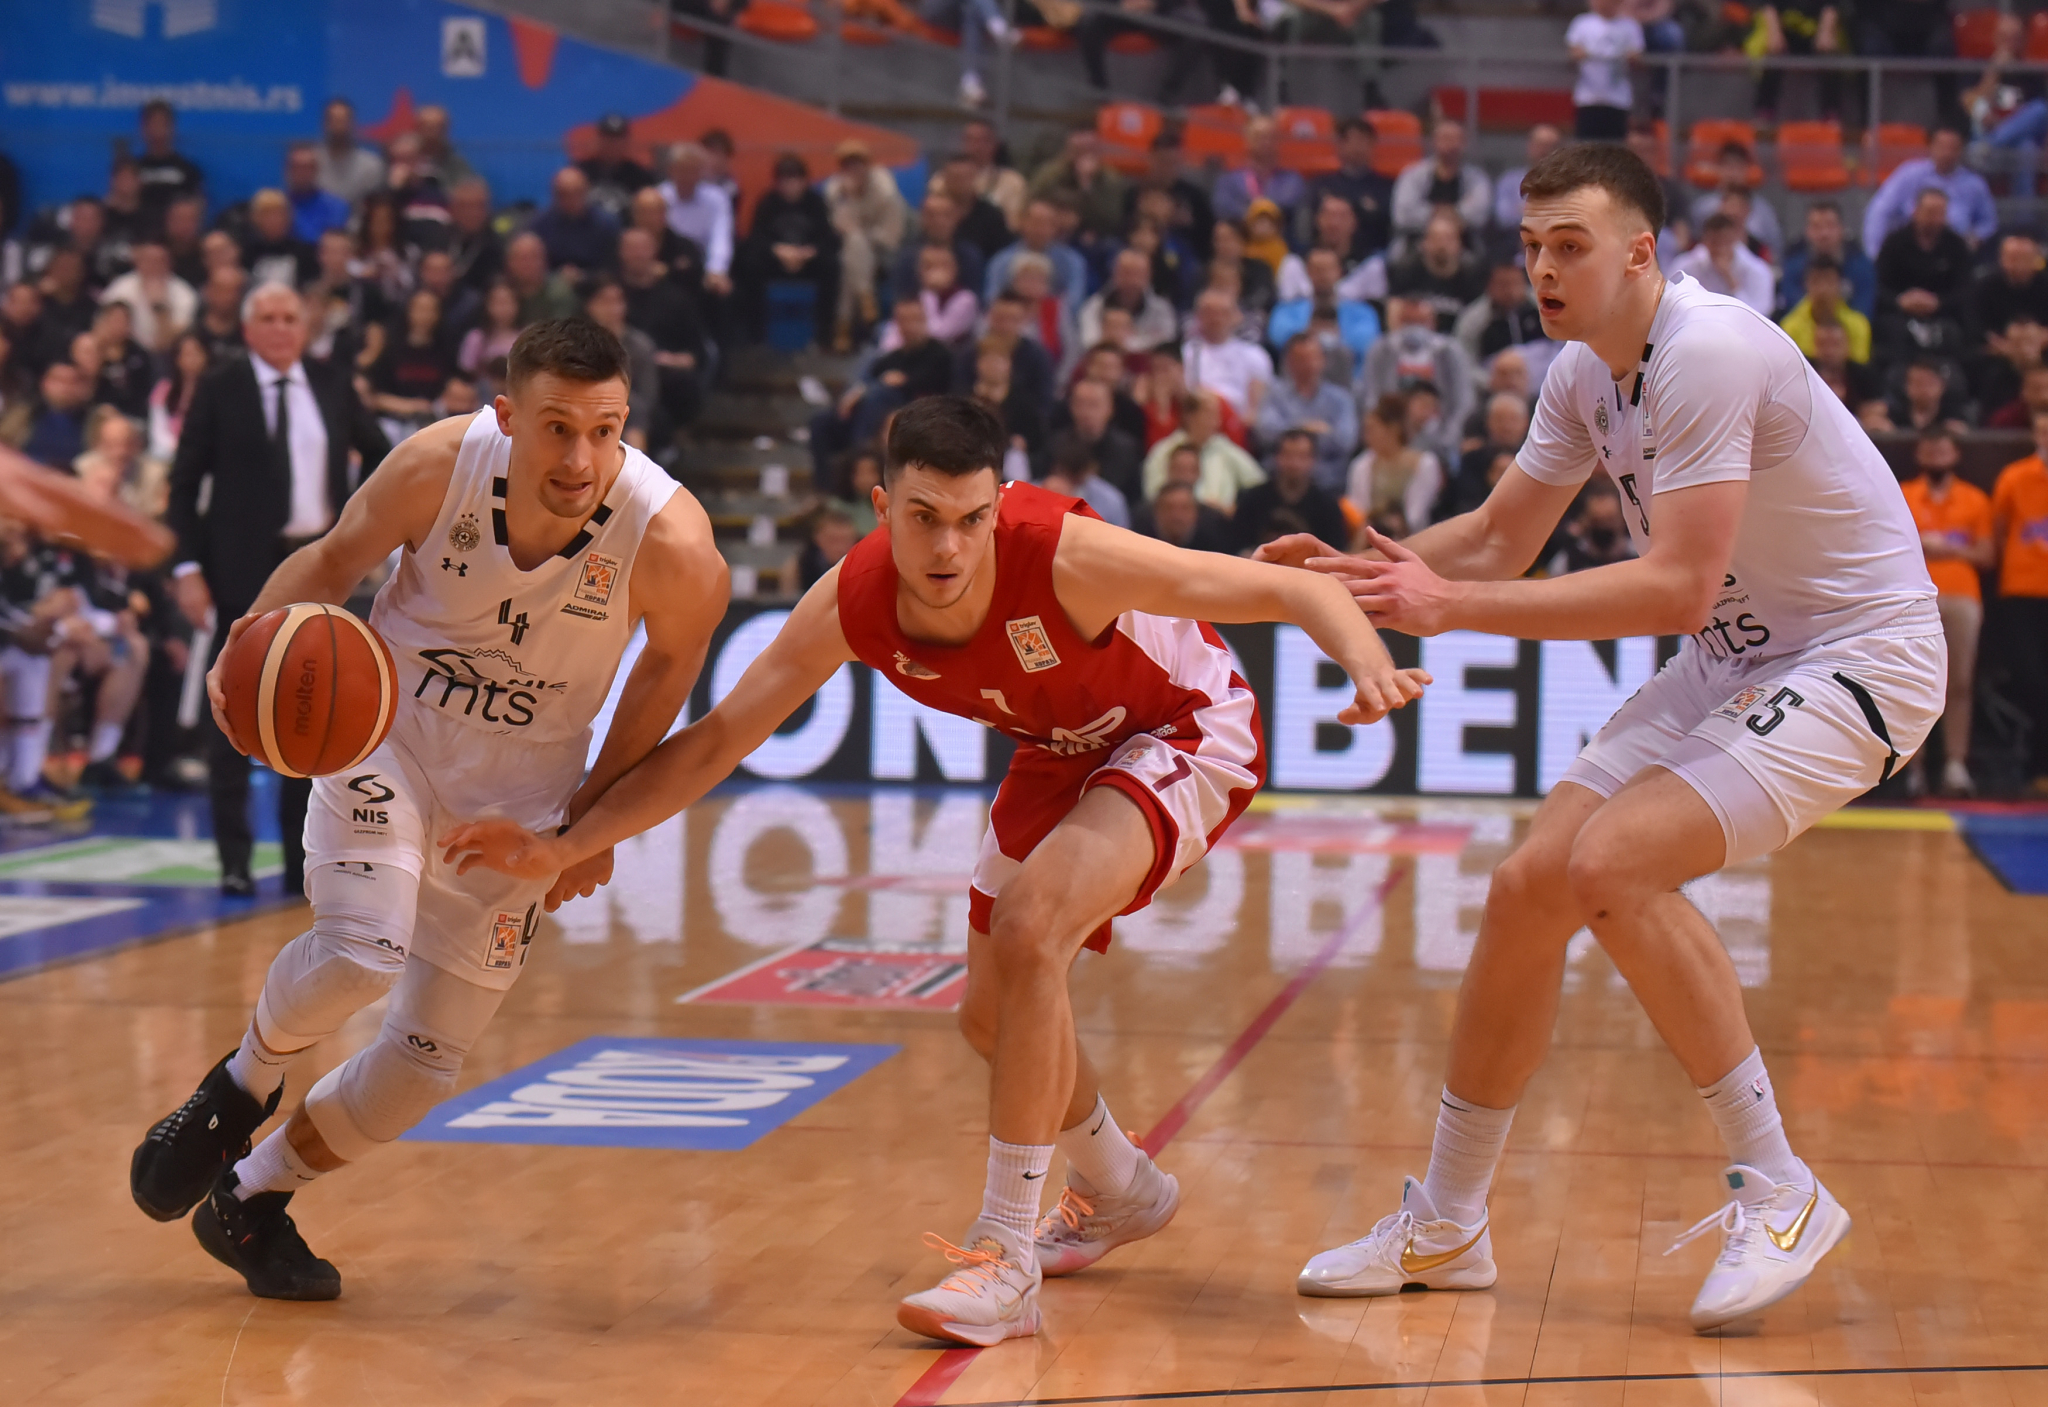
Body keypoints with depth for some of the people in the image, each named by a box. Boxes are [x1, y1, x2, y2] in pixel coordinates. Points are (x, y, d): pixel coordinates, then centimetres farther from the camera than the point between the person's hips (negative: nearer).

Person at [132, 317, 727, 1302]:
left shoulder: (671, 542, -26)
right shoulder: (440, 464, -24)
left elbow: (669, 664, -4)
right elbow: (336, 556, -4)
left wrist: (594, 820, -1)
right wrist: (262, 638, -24)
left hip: (518, 792, 1)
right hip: (386, 735, -1)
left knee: (429, 1060, 4)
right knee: (360, 954, -28)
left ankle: (250, 1200, 29)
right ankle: (244, 1083, 7)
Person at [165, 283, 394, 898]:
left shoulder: (333, 388, 7)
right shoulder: (219, 388, -2)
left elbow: (381, 455, 20)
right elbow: (185, 482, -3)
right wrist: (188, 566, -11)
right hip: (243, 568, -3)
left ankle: (303, 858, 16)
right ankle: (234, 859, 4)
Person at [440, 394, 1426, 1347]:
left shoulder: (1064, 555, -38)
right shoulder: (851, 603, -23)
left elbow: (1285, 589, -35)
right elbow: (713, 743, -13)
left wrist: (1367, 662, -55)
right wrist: (563, 849, -18)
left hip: (1186, 731, -6)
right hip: (1062, 752, 7)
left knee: (1028, 924, -29)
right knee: (993, 1016, 14)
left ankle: (1004, 1260, -21)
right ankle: (1118, 1191, 44)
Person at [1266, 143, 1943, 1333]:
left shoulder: (1708, 352, -25)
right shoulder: (1587, 374, 3)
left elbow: (1679, 587, -31)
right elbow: (1501, 538, 14)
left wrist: (1454, 605, -31)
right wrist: (1359, 576, -4)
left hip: (1858, 659, -9)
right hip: (1735, 659, 9)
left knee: (1613, 863, -27)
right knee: (1530, 885, -1)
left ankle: (1778, 1191, -12)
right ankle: (1445, 1226, 14)